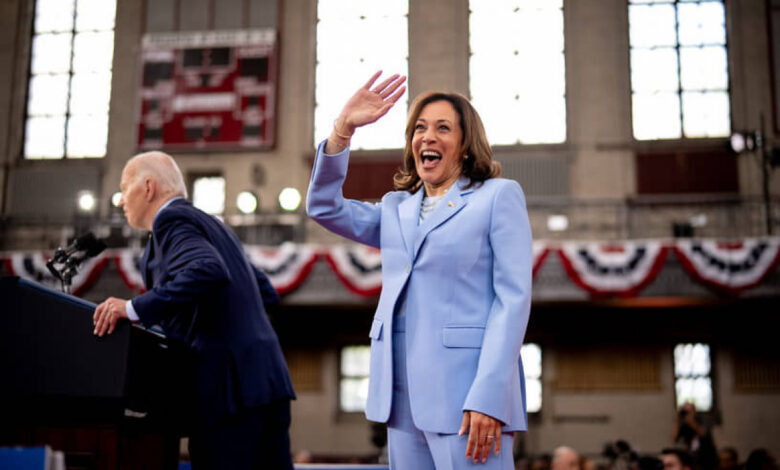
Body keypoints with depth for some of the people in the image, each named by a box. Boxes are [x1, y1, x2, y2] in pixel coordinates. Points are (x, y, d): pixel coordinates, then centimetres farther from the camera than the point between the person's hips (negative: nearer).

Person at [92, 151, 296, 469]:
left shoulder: (171, 220, -3)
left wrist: (135, 308, -23)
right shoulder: (208, 223, 23)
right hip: (268, 378, 9)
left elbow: (208, 272, -24)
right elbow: (266, 292, 24)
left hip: (230, 383, -9)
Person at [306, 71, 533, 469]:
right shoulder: (396, 209, 19)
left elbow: (514, 297, -6)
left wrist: (488, 397, -15)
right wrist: (343, 129, -3)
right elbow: (324, 207, 9)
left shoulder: (499, 196, 3)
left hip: (464, 393, -5)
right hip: (403, 397, 5)